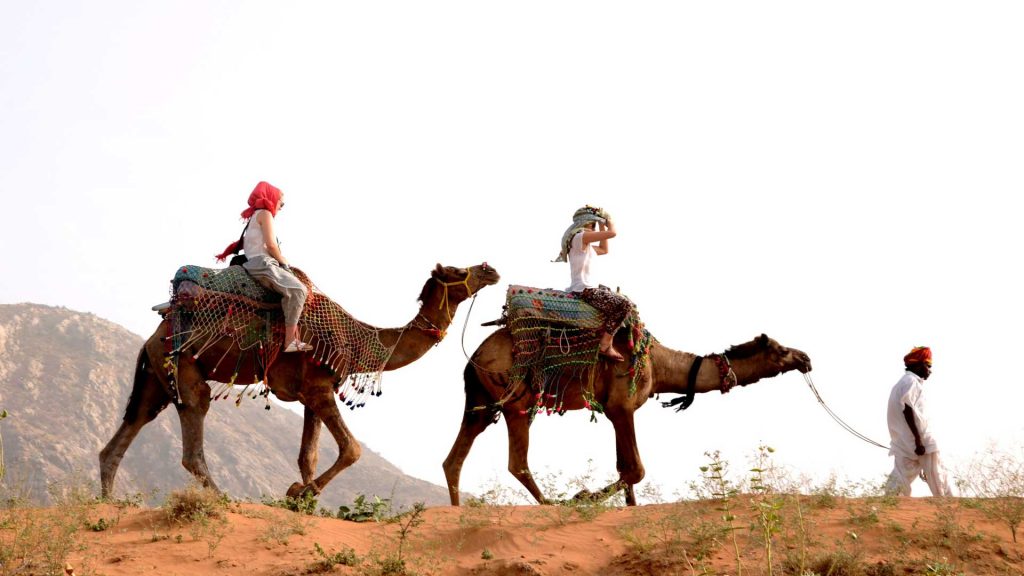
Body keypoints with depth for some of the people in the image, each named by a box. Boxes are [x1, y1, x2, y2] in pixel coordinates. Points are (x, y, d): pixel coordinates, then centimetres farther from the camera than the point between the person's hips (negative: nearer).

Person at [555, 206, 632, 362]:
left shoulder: (586, 243, 19)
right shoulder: (580, 236, -11)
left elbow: (604, 250, 31)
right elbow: (612, 233, -16)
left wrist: (602, 226, 25)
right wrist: (609, 222, 5)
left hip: (586, 289, 11)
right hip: (584, 290, -11)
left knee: (623, 304, 20)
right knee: (625, 304, -18)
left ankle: (607, 341, 10)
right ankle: (605, 345, -16)